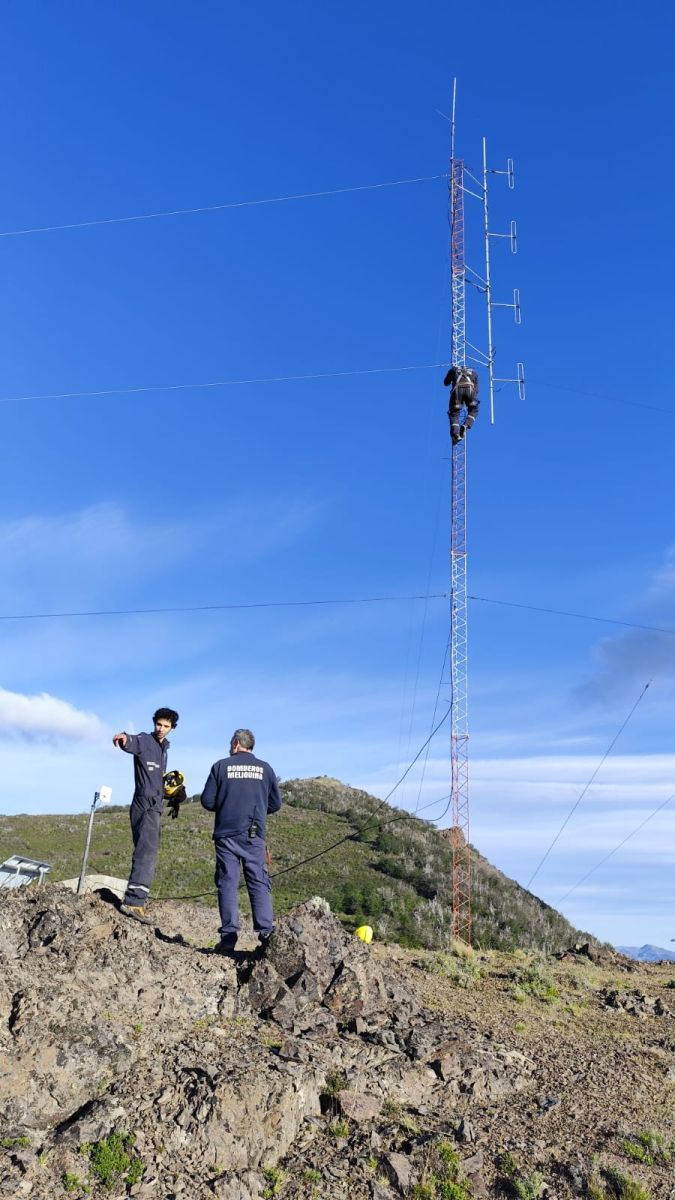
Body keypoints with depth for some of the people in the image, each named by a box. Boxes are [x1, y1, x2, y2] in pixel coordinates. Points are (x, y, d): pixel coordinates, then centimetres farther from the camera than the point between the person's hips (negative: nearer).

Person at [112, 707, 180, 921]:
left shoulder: (164, 747, 18)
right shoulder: (144, 741, -8)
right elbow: (132, 743, -33)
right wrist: (124, 739, -55)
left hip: (156, 805, 9)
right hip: (145, 804, -9)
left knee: (147, 851, 11)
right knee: (148, 850, -21)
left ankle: (136, 900, 18)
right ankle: (134, 900, -29)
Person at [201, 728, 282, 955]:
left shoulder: (221, 766, 2)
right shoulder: (265, 768, 6)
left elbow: (207, 801, 0)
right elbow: (275, 804, 9)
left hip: (226, 834, -1)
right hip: (255, 835, 1)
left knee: (227, 884, 3)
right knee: (259, 883, 5)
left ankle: (228, 938, 0)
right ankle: (266, 932, -5)